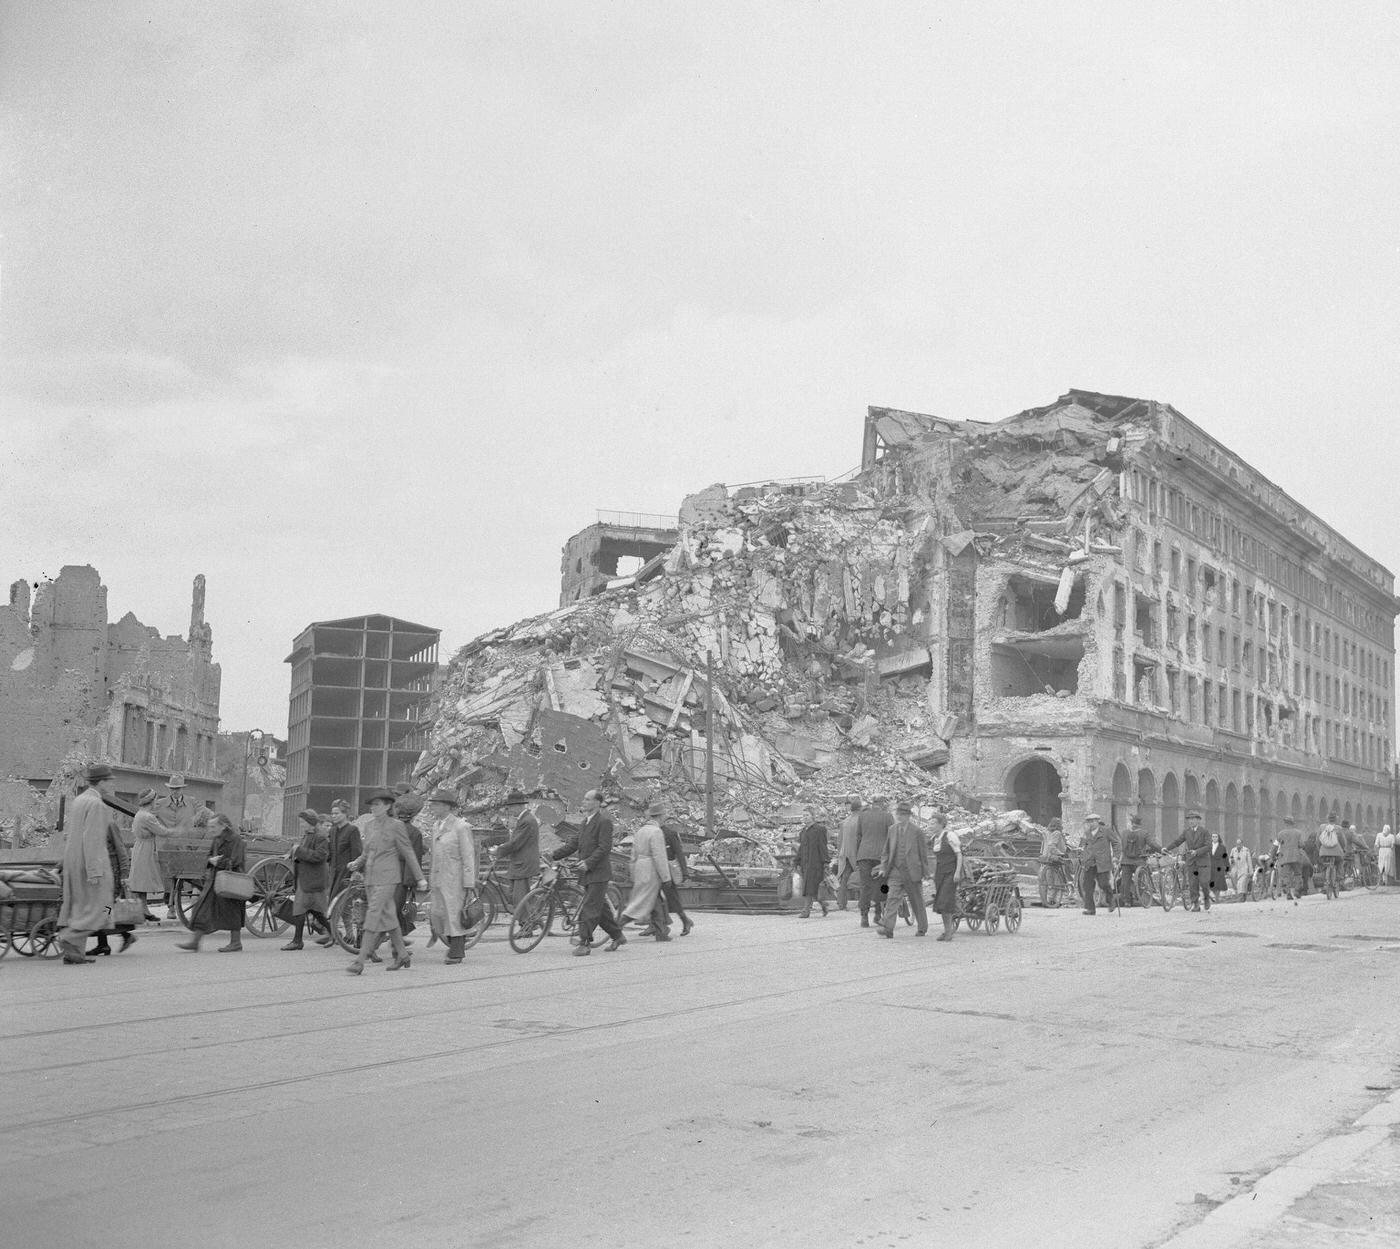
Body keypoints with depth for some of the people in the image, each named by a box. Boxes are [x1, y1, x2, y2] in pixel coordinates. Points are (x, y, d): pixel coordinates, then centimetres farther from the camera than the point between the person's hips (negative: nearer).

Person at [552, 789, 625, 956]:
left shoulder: (604, 822, -11)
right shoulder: (586, 822, 17)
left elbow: (604, 847, -18)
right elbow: (574, 844, 17)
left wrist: (588, 862, -24)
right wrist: (554, 856, 10)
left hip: (598, 873, -9)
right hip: (587, 874, 9)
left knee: (589, 908, -10)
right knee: (600, 908, 13)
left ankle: (585, 943, -8)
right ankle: (618, 937, 24)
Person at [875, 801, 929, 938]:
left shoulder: (917, 831, -4)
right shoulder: (892, 829, 8)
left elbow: (923, 852, -1)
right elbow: (887, 850, 13)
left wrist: (925, 871, -2)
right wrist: (884, 867, 5)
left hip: (912, 872, -3)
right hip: (895, 871, 3)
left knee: (917, 901, 9)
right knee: (892, 899, -11)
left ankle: (922, 929, 25)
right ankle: (888, 928, -17)